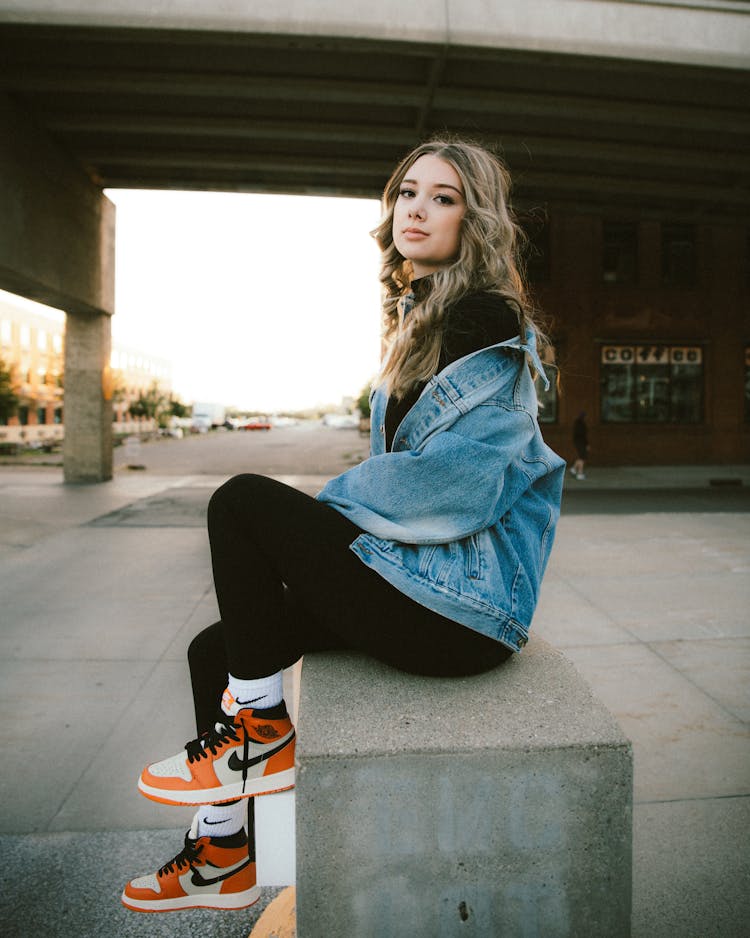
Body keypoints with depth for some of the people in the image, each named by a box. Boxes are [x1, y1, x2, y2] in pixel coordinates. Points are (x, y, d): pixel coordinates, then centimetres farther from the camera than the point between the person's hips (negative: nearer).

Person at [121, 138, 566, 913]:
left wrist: (331, 500, -9)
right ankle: (221, 854, 26)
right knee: (213, 650, 10)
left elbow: (456, 481, -23)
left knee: (242, 502, -17)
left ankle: (259, 731, 0)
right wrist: (319, 529, 4)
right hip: (414, 568, 9)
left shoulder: (488, 323, -13)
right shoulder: (419, 319, 15)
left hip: (461, 602, -9)